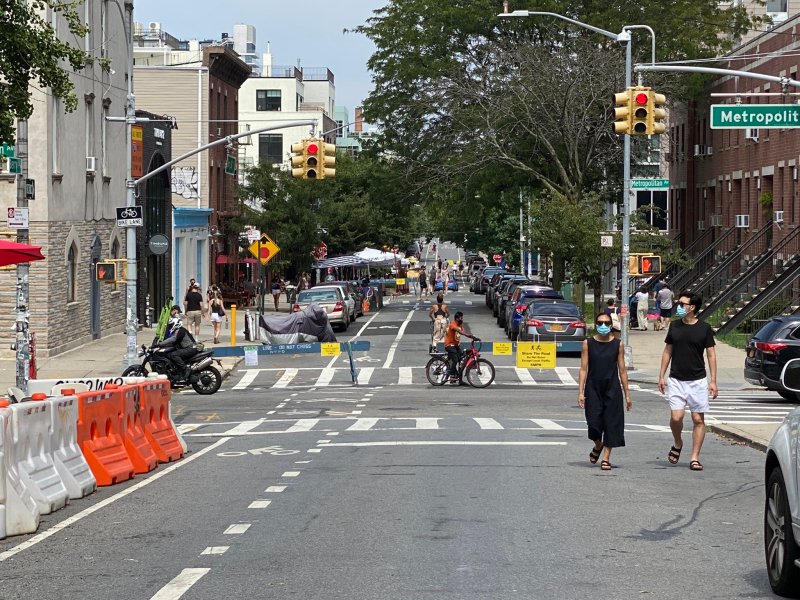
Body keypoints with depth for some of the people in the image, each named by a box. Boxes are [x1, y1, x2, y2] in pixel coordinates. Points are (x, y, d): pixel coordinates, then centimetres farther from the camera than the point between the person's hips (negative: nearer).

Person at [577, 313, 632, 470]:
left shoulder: (617, 345, 3)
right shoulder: (588, 344, 2)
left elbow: (622, 370, 7)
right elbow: (583, 369, 2)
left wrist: (627, 394, 6)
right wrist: (581, 392, -5)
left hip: (612, 389, 0)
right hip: (593, 388, 0)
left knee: (611, 423, -1)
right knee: (594, 422, -5)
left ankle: (606, 458, 7)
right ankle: (598, 446, 27)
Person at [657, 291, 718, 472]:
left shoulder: (704, 328, -2)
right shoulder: (674, 326, 6)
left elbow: (711, 355, 0)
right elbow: (667, 352, 13)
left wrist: (713, 381, -5)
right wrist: (661, 376, 8)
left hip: (698, 380, -1)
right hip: (676, 380, 1)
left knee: (698, 419, 0)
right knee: (676, 417, -11)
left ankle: (695, 457, 7)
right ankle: (677, 444, 17)